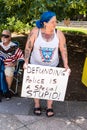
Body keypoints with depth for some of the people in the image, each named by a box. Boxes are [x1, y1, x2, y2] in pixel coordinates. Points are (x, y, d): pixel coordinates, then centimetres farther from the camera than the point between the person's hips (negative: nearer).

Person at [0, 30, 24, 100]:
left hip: (9, 66, -2)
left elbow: (21, 57, -2)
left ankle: (8, 89, -12)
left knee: (8, 72, -35)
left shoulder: (14, 47, -5)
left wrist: (14, 64, -12)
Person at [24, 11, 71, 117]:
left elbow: (63, 50, -9)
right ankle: (37, 105, 34)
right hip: (36, 65, 0)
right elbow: (28, 47, -13)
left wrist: (66, 65, -11)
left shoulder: (59, 34, -16)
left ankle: (49, 107, 29)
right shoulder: (35, 32, -20)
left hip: (52, 66, 1)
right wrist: (26, 62, -14)